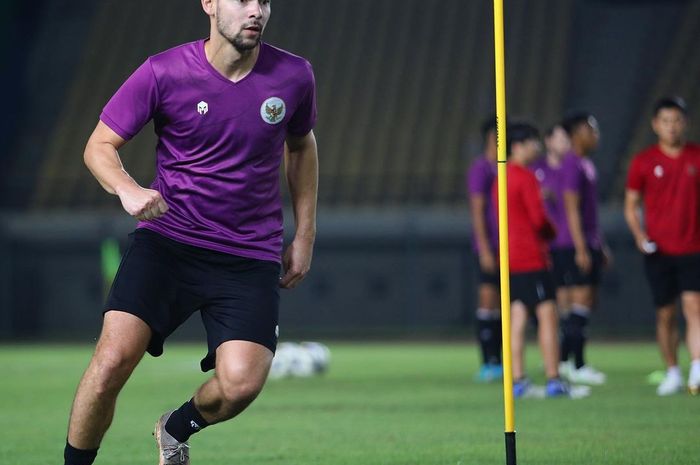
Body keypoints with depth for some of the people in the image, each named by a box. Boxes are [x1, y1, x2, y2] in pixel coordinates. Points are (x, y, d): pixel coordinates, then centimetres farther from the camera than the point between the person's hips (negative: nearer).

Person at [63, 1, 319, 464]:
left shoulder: (294, 76, 0)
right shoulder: (163, 73, -7)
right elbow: (100, 144, -1)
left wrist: (305, 236, 17)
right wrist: (127, 188, -23)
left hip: (251, 256, 1)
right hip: (167, 239, -1)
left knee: (241, 383, -17)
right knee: (115, 356, -21)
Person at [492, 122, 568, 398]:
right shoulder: (526, 178, -12)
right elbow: (538, 218, -15)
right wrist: (551, 233, 5)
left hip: (509, 258, 8)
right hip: (531, 258, -8)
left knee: (518, 318, 7)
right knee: (547, 314, -6)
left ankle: (518, 380, 4)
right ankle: (553, 379, -10)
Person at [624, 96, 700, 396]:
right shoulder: (643, 161, 2)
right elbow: (631, 203, 8)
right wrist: (639, 234, -8)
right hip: (658, 250, 1)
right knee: (665, 315, 7)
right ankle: (672, 373, 20)